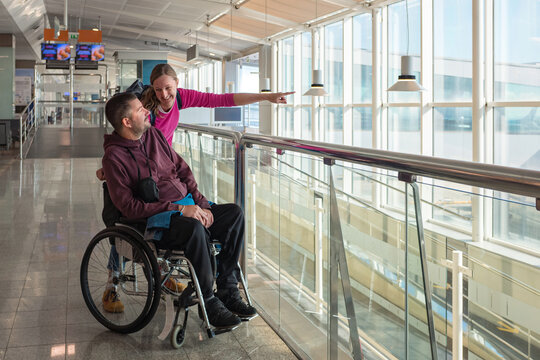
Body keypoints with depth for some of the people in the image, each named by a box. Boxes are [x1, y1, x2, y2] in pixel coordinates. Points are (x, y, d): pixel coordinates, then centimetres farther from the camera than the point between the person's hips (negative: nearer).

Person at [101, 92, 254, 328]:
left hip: (187, 206, 8)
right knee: (194, 228, -36)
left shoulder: (153, 134, 11)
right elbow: (129, 207, -17)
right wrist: (178, 209, -22)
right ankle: (208, 302, -22)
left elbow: (182, 170, 16)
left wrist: (202, 204, 1)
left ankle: (228, 291, -7)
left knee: (235, 213, -11)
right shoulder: (114, 157, -11)